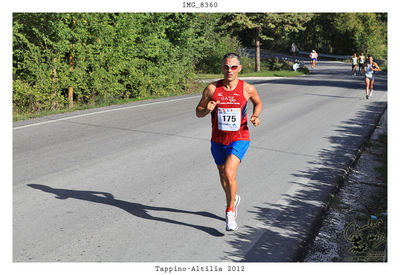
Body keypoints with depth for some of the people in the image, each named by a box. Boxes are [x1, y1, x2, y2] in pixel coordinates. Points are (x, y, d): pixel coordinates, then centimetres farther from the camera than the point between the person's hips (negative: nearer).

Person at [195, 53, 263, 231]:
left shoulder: (247, 89, -7)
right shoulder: (212, 89, -7)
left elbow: (258, 103, 14)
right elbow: (198, 112, 2)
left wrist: (255, 117, -6)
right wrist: (207, 110, -21)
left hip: (239, 138, -3)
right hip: (218, 140, 3)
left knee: (229, 174, -22)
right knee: (223, 176, 18)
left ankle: (230, 212, -3)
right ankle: (233, 199, 50)